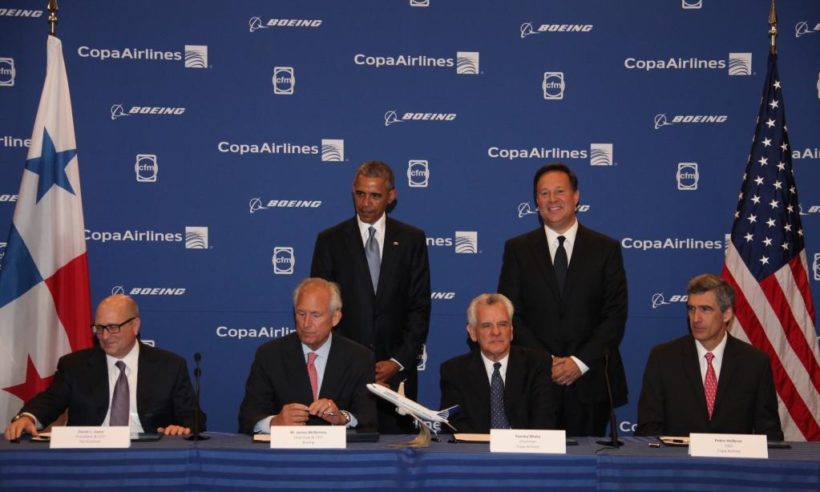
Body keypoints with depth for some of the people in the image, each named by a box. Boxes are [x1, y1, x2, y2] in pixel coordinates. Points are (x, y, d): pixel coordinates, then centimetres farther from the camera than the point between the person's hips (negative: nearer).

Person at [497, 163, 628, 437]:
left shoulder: (606, 249, 7)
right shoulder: (517, 249, 8)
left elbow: (616, 314, 1)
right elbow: (510, 313, 2)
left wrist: (581, 361, -9)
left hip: (590, 381, 0)